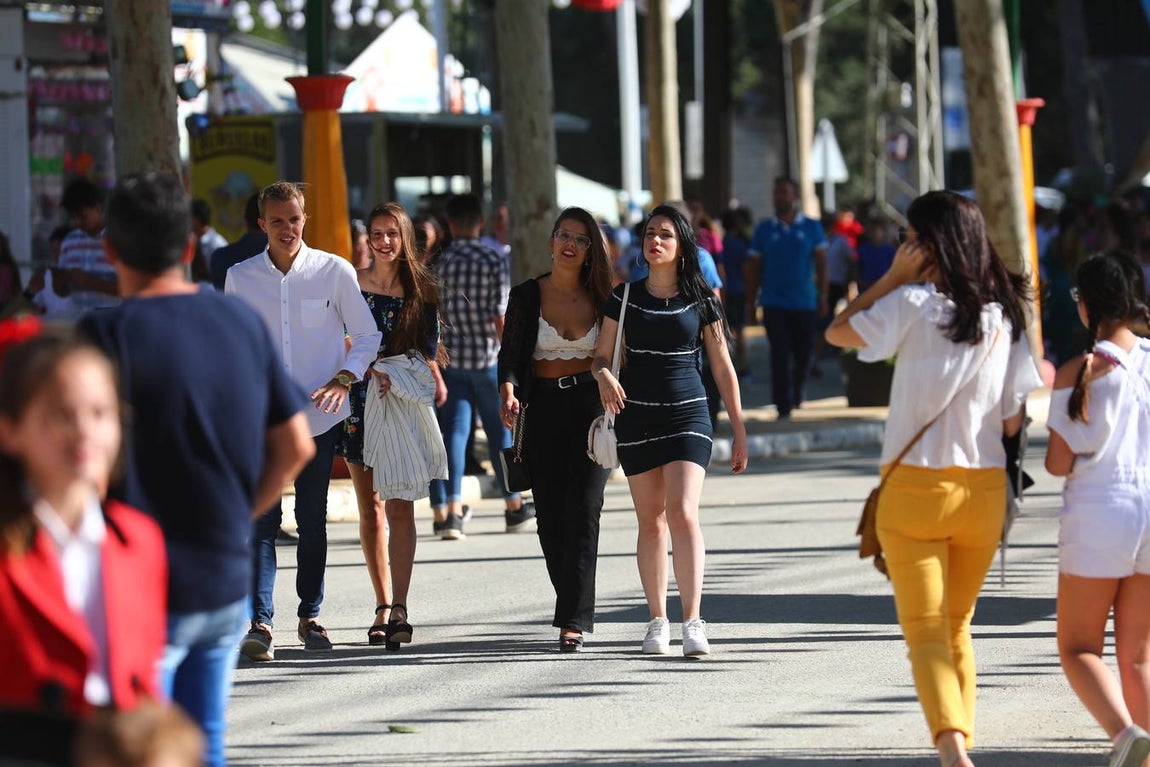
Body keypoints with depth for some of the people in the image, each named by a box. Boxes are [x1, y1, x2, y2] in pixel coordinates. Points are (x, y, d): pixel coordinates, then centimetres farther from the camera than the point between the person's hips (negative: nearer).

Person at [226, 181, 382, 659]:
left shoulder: (334, 271, -1)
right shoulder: (240, 278, 4)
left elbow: (367, 335, 4)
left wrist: (344, 378, -11)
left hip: (319, 416, 0)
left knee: (312, 520, 7)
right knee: (261, 519, -10)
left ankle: (310, 616, 20)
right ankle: (259, 623, -15)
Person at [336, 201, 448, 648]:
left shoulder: (421, 288, 4)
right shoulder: (351, 285, 4)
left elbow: (429, 351, 7)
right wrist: (374, 371, -16)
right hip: (362, 401, 1)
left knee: (399, 507, -11)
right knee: (370, 508, 5)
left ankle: (399, 607, -17)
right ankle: (384, 607, 13)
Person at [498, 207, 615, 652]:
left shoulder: (600, 298, 5)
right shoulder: (526, 296, 4)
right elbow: (510, 353, 1)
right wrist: (508, 391, -18)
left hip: (591, 405, -1)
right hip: (543, 410, 1)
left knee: (583, 511, -11)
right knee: (550, 516, 2)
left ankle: (573, 621, -13)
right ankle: (575, 610, 19)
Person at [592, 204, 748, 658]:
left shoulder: (700, 301, 2)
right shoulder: (625, 298, 5)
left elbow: (722, 368, 6)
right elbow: (601, 355, 6)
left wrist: (739, 432, 5)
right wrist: (604, 376, -19)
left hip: (688, 414, -2)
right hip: (637, 415, 2)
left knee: (683, 513, -15)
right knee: (651, 519, 5)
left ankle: (693, 621, -18)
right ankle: (657, 620, 12)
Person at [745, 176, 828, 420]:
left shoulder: (812, 228, 4)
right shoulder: (764, 230, 5)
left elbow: (821, 263, 4)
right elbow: (753, 267, 6)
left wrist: (823, 297, -3)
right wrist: (750, 301, 2)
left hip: (804, 302, 1)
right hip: (774, 303, -1)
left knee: (803, 353, 7)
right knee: (779, 355, -8)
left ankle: (797, 389, 34)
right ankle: (783, 405, -7)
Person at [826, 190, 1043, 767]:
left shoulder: (914, 304, -11)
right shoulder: (1006, 314, 2)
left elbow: (838, 331, 1)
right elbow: (1013, 420, 3)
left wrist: (893, 277, 2)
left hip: (916, 485, -4)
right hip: (984, 487, 4)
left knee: (926, 633, -6)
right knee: (957, 628, 21)